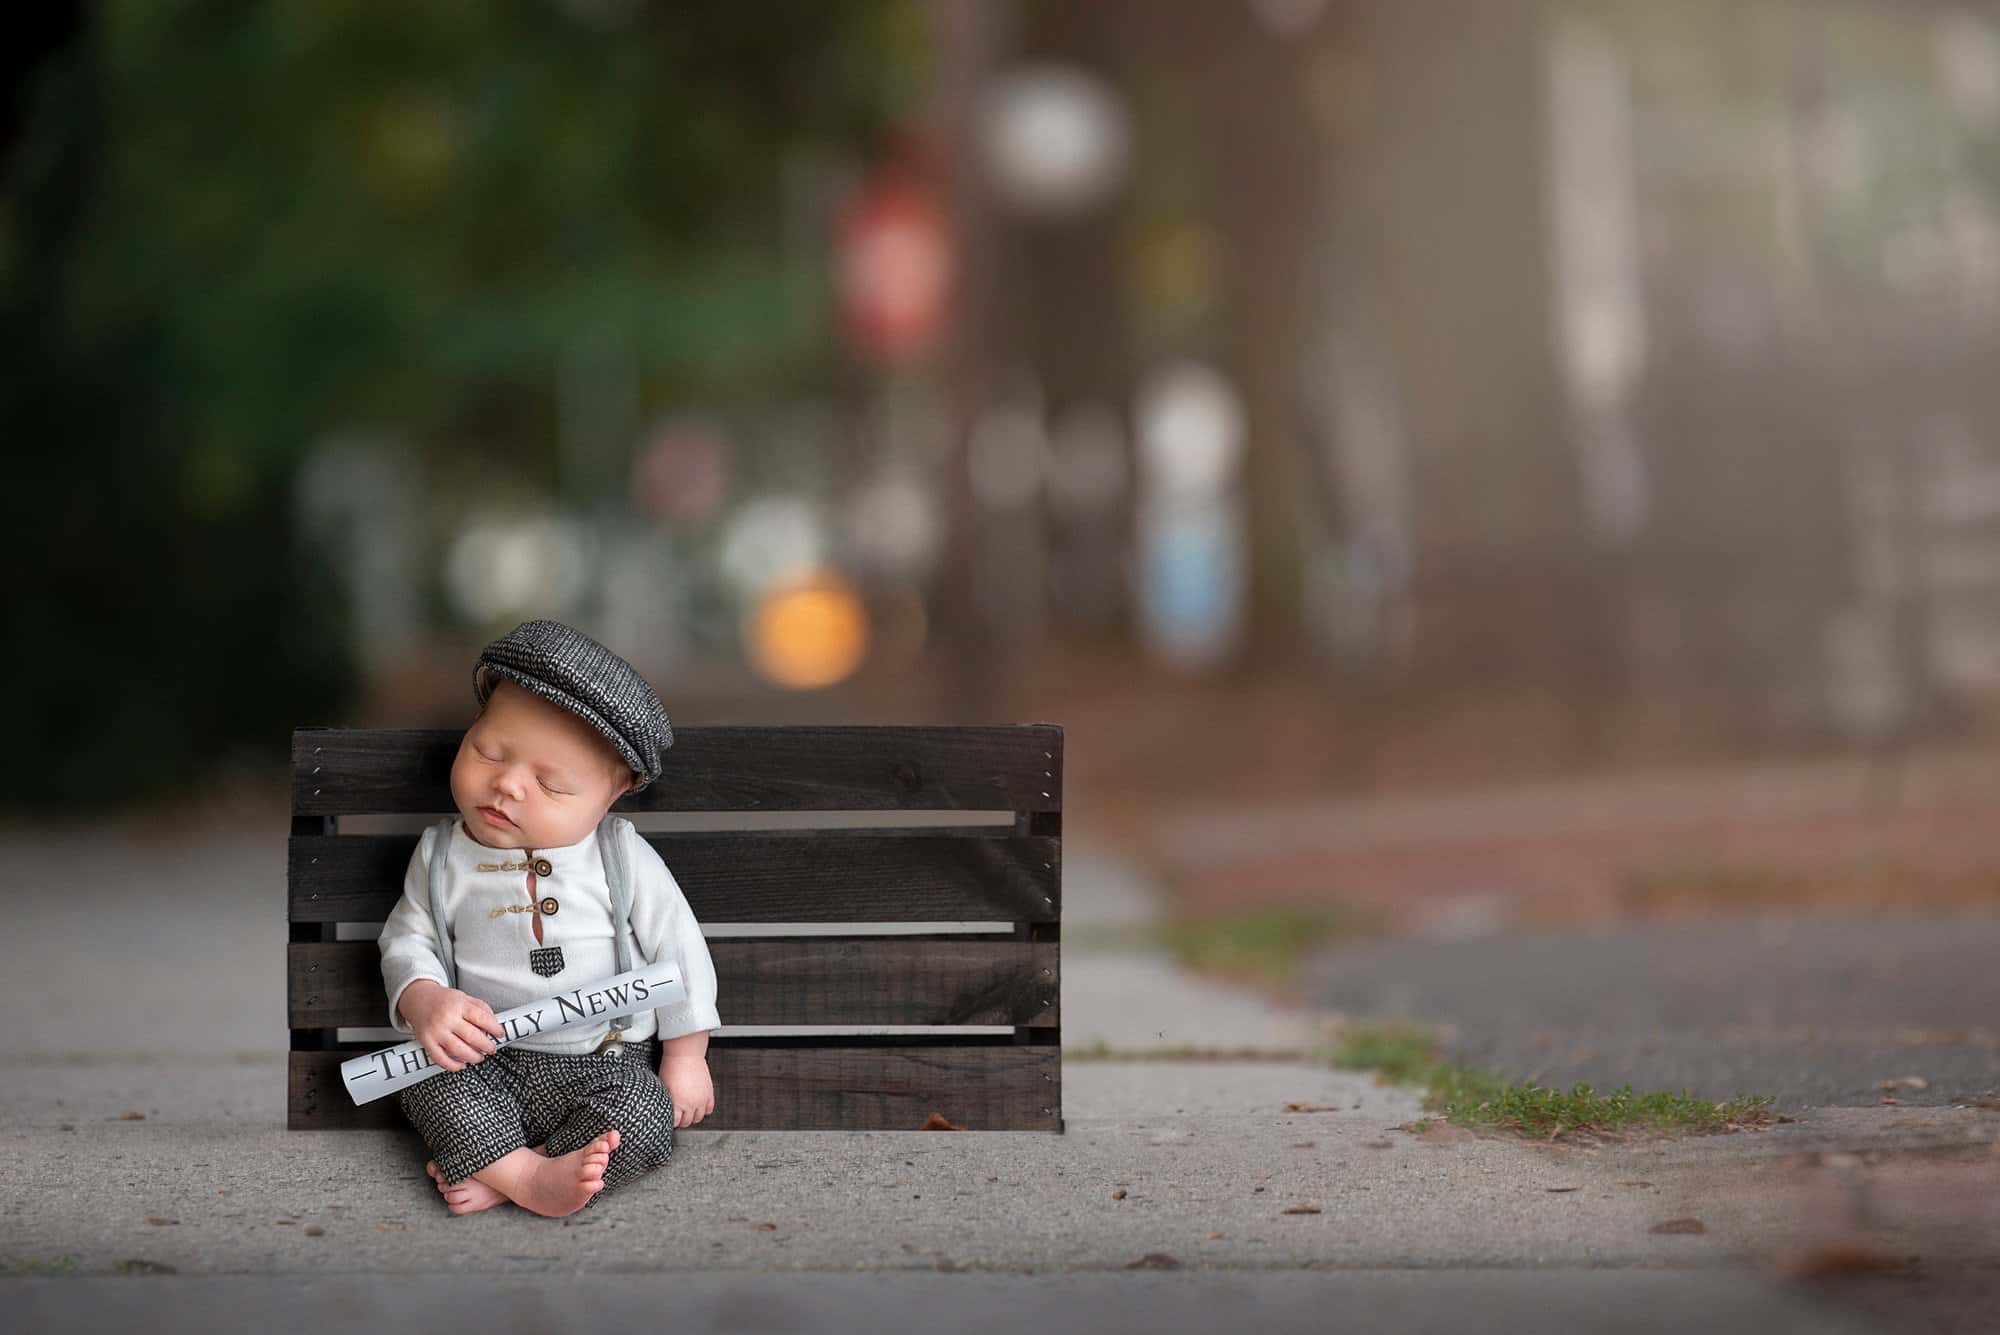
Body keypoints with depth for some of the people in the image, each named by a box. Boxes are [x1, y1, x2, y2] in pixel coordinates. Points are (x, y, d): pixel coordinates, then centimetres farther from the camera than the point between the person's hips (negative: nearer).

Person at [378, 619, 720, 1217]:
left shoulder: (623, 857, -7)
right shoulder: (441, 855, -1)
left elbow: (678, 948, 1)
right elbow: (406, 938, 4)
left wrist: (685, 1055, 3)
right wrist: (422, 999, -18)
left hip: (605, 1066, -2)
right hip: (485, 1063, 2)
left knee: (647, 1124, -29)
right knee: (428, 1080, -27)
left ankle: (493, 1178, -24)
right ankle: (530, 1178, -29)